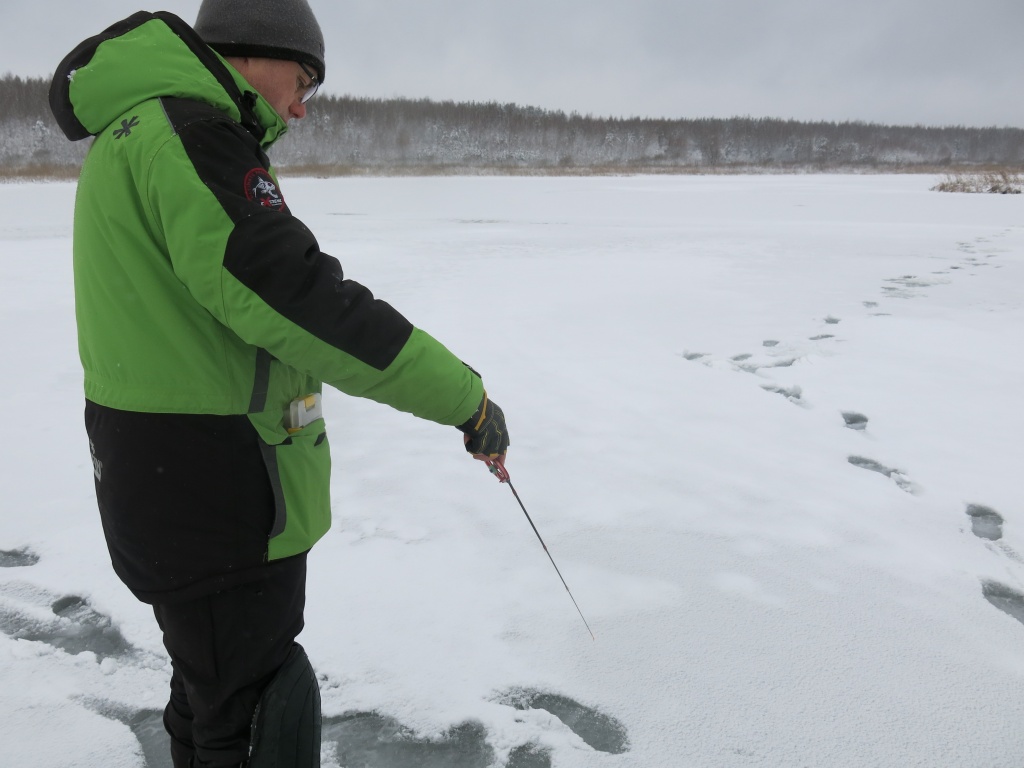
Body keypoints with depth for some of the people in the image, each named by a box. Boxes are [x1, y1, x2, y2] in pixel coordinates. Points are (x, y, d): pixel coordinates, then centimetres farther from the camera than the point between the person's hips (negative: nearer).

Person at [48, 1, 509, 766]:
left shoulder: (131, 135, 16)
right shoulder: (185, 130, -18)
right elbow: (296, 299, -28)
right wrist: (466, 399, -24)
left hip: (164, 481, 10)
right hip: (214, 493, -10)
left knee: (210, 681, 26)